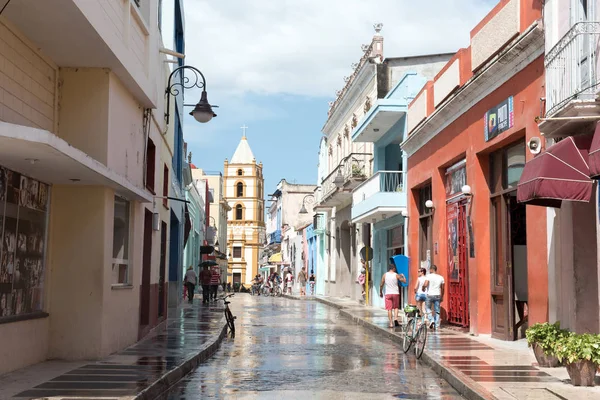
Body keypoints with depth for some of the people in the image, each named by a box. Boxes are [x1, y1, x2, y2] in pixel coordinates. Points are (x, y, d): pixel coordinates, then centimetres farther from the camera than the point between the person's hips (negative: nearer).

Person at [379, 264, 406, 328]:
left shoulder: (385, 275, 3)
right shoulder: (396, 275, -1)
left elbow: (381, 285, 5)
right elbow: (404, 281, 5)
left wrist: (380, 292, 18)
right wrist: (402, 276, 24)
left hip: (388, 294, 1)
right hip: (395, 293, -1)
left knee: (389, 309, 3)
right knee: (396, 307, 13)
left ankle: (391, 323, -1)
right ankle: (395, 319, -7)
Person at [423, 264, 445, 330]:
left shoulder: (429, 276, -7)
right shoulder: (441, 277, 7)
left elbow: (425, 285, -19)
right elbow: (442, 288, 11)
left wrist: (423, 288, 3)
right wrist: (442, 297, 21)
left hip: (430, 295, -4)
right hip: (437, 295, 4)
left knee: (428, 308, 13)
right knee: (437, 311, 8)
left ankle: (431, 320, -7)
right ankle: (437, 326, 7)